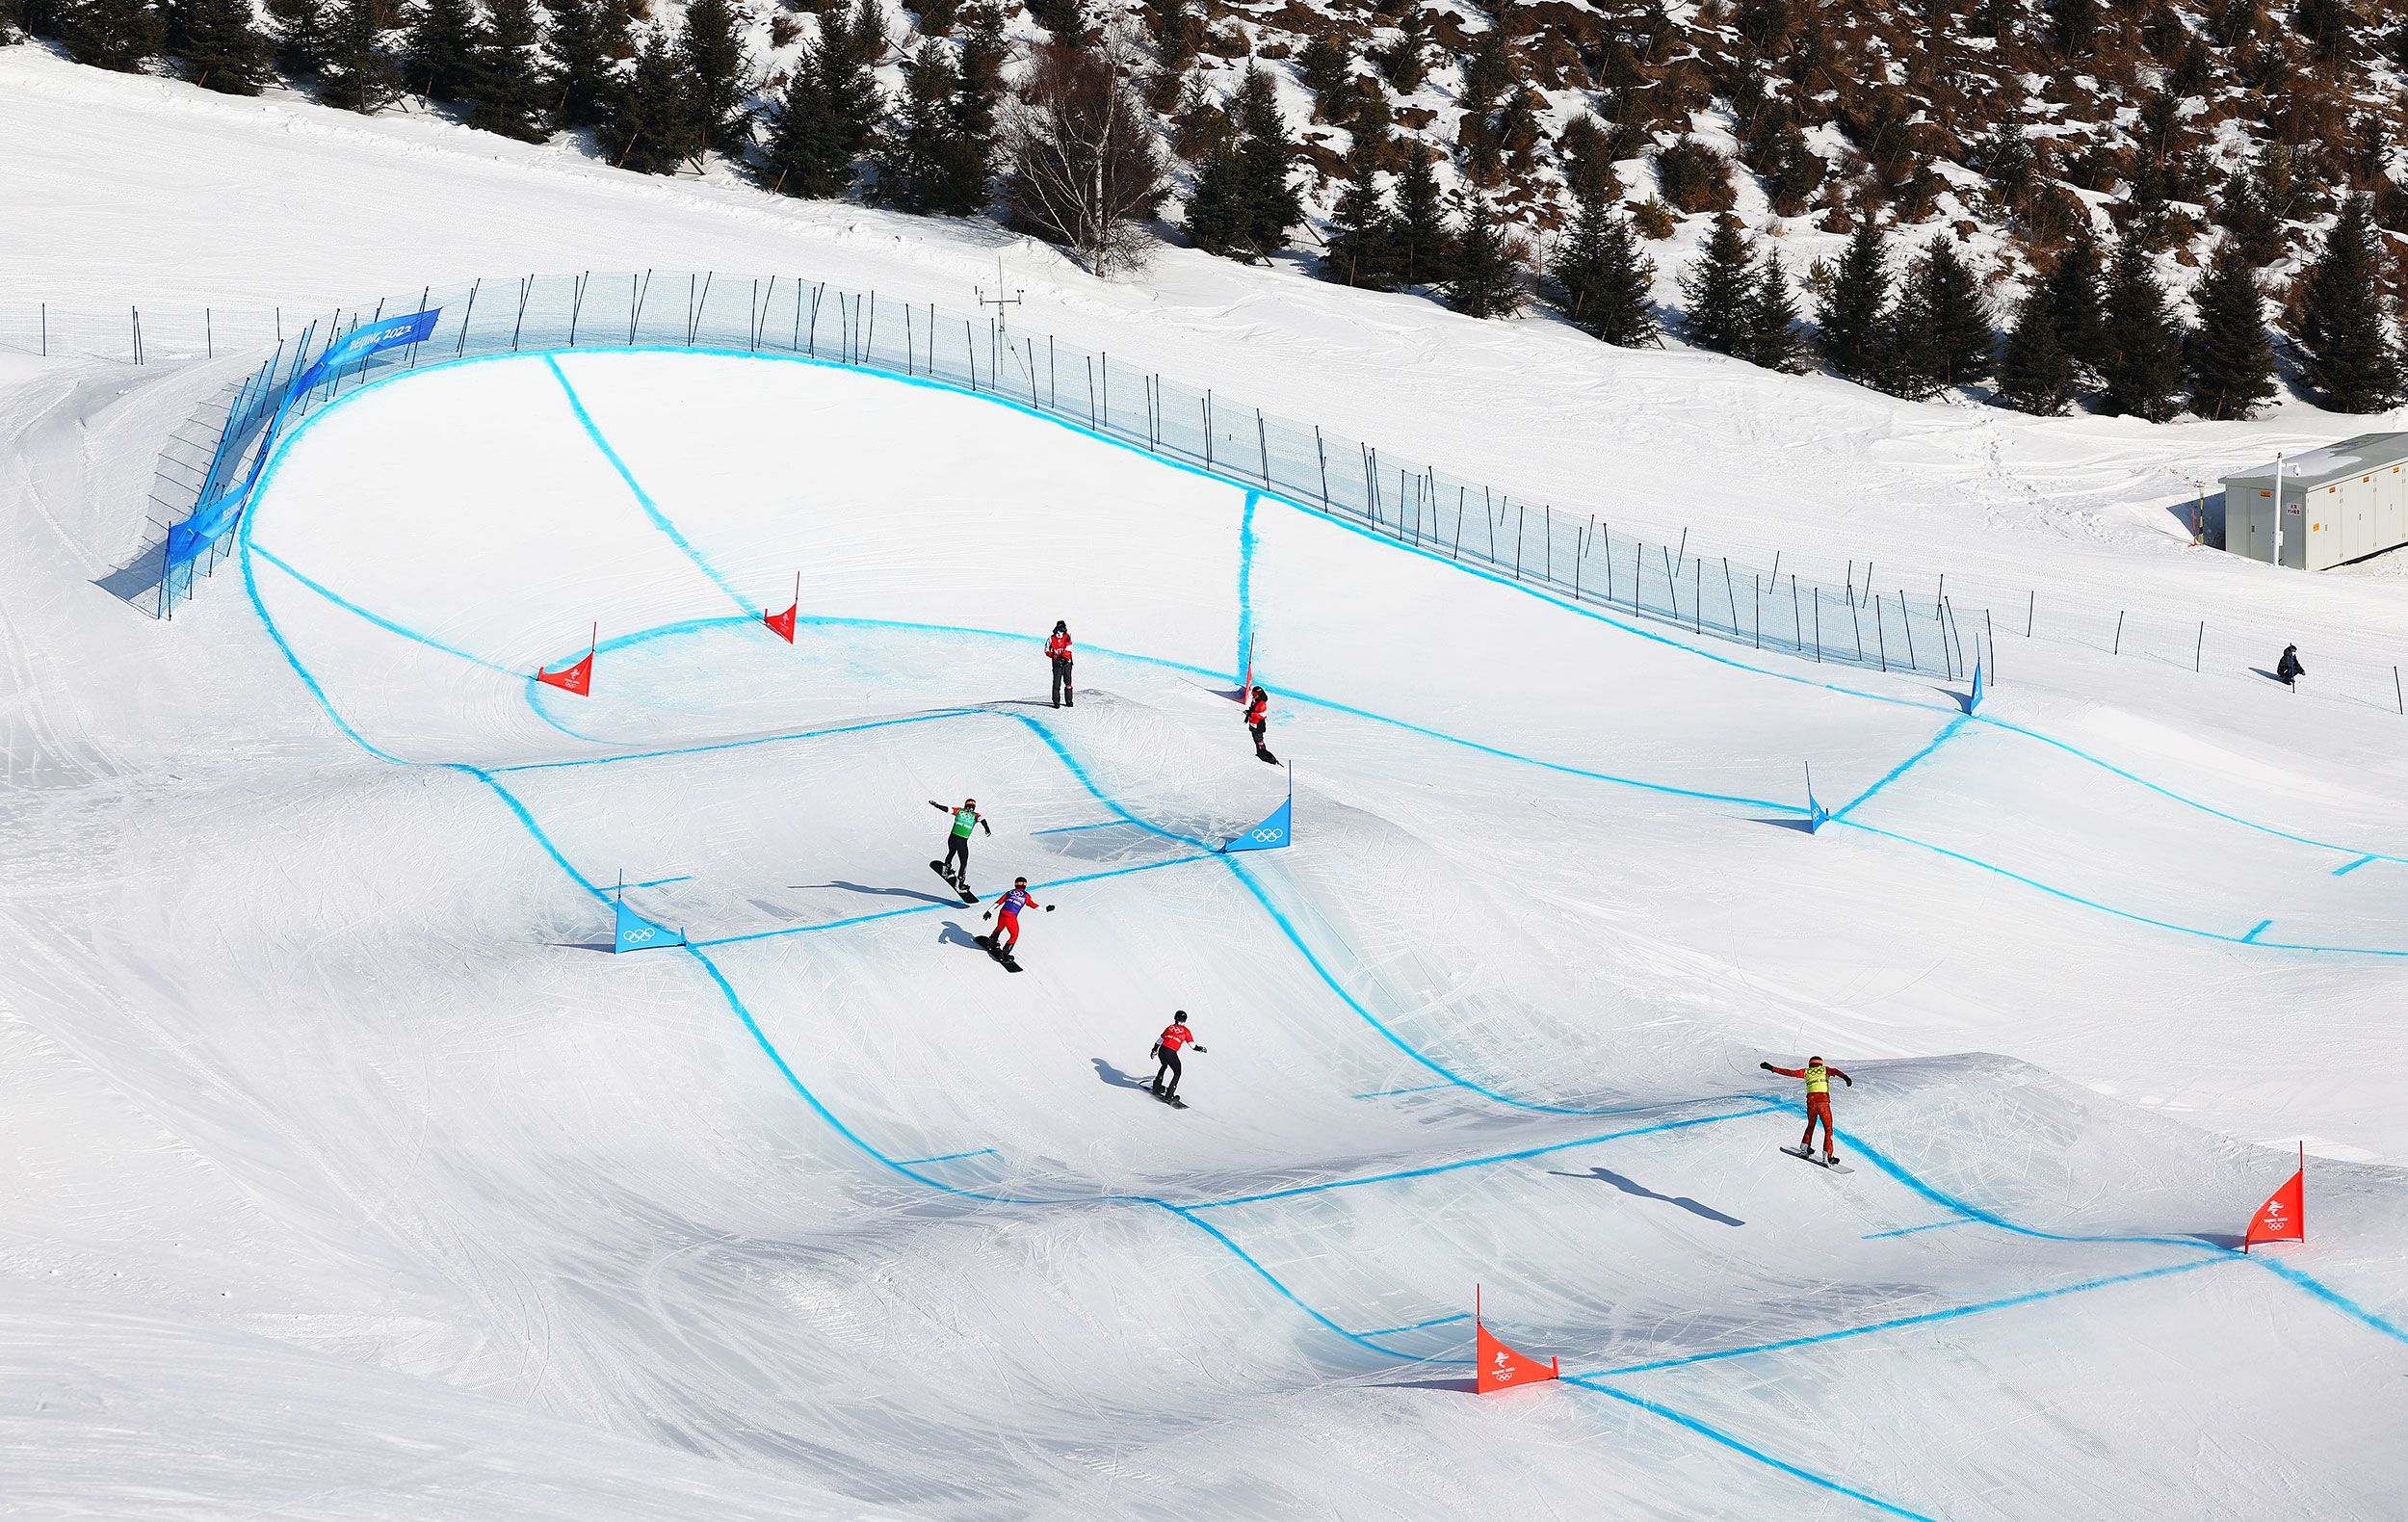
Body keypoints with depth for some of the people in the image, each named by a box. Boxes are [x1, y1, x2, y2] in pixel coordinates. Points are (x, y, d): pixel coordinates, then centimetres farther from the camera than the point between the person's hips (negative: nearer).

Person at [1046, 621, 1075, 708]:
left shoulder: (1067, 637, 0)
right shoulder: (1052, 639, 1)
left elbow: (1068, 649, -9)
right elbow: (1047, 650, 9)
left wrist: (1063, 657, -20)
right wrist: (1053, 656, -5)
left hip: (1066, 662, 1)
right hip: (1057, 663, -1)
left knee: (1068, 682, 5)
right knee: (1057, 682, -5)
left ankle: (1069, 700, 14)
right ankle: (1056, 701, 0)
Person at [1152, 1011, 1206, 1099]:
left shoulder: (1170, 1027, 14)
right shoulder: (1186, 1031, 5)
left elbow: (1160, 1040, 17)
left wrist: (1154, 1050, 30)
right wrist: (1200, 1048, 25)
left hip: (1162, 1051, 4)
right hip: (1171, 1053, -4)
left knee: (1164, 1065, 35)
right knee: (1177, 1073, 13)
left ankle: (1157, 1087, 39)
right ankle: (1169, 1095, 5)